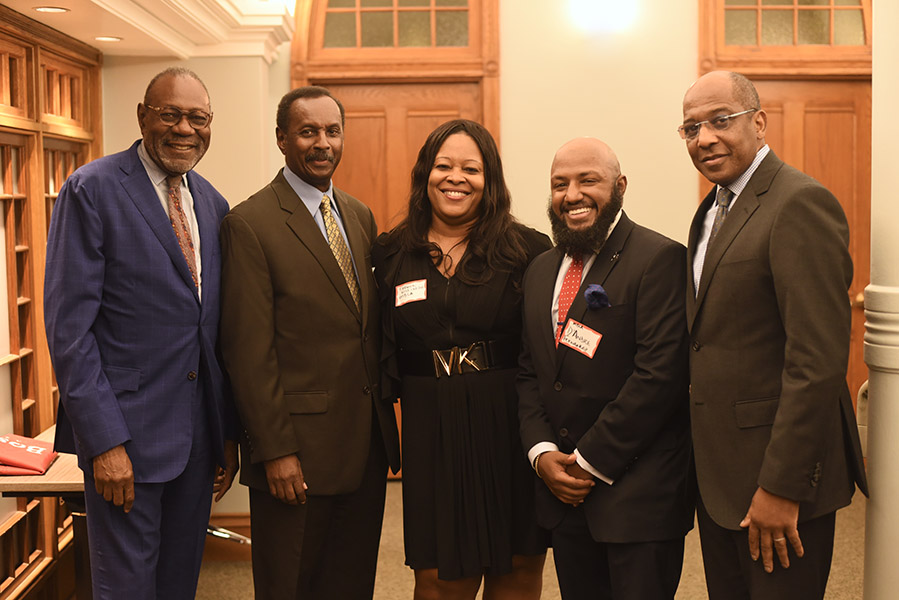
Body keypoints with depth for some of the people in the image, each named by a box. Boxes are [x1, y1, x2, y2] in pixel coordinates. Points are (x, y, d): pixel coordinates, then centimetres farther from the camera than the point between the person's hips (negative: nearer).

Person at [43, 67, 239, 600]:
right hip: (127, 432, -6)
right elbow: (69, 325, -13)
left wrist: (229, 433, 12)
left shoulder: (213, 205, 11)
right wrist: (104, 441, -18)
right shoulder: (93, 190, -9)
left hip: (199, 434, 6)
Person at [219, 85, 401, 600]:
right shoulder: (250, 224, -10)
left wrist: (385, 420, 9)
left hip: (367, 445, 6)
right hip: (298, 451, -6)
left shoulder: (361, 217, 11)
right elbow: (250, 350, -14)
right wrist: (276, 450, -16)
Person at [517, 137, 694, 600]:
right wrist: (542, 453, -2)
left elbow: (659, 374, -18)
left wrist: (590, 461, -15)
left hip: (638, 496, -6)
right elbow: (529, 373, 13)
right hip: (563, 494, 6)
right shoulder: (540, 271, 12)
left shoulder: (659, 259, -11)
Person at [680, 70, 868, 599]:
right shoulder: (713, 209, 13)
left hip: (779, 475, -8)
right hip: (718, 474, 9)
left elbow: (819, 360, -22)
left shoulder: (801, 203, -16)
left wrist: (780, 486, -21)